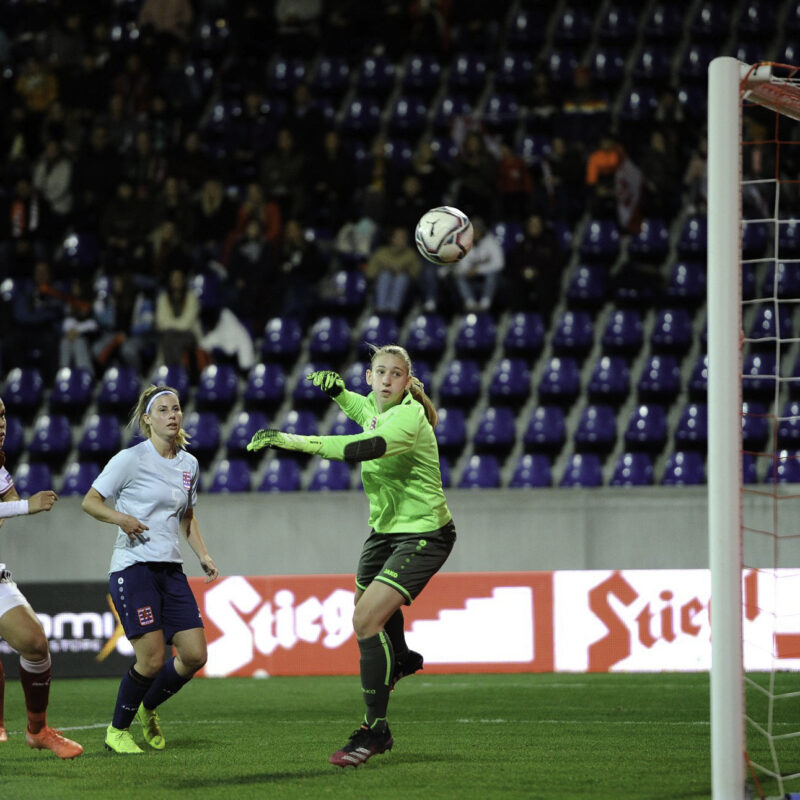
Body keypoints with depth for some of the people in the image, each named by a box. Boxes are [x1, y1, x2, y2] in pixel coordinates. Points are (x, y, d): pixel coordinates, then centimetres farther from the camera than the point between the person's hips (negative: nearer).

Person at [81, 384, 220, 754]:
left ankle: (148, 709, 23)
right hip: (133, 567, -6)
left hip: (170, 570, 6)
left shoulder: (189, 464, 13)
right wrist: (119, 517, -21)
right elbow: (89, 501, -2)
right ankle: (117, 730, 7)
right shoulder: (130, 459, -6)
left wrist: (204, 556, 12)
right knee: (152, 659, -14)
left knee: (195, 655, -4)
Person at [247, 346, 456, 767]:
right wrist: (337, 389, 5)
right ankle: (399, 659, 63)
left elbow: (362, 448, -44)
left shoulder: (408, 417, -25)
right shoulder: (374, 408, 0)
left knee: (365, 621, -21)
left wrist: (294, 440, -49)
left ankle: (375, 729, -13)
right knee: (369, 602, 30)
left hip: (424, 535, -9)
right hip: (386, 529, 9)